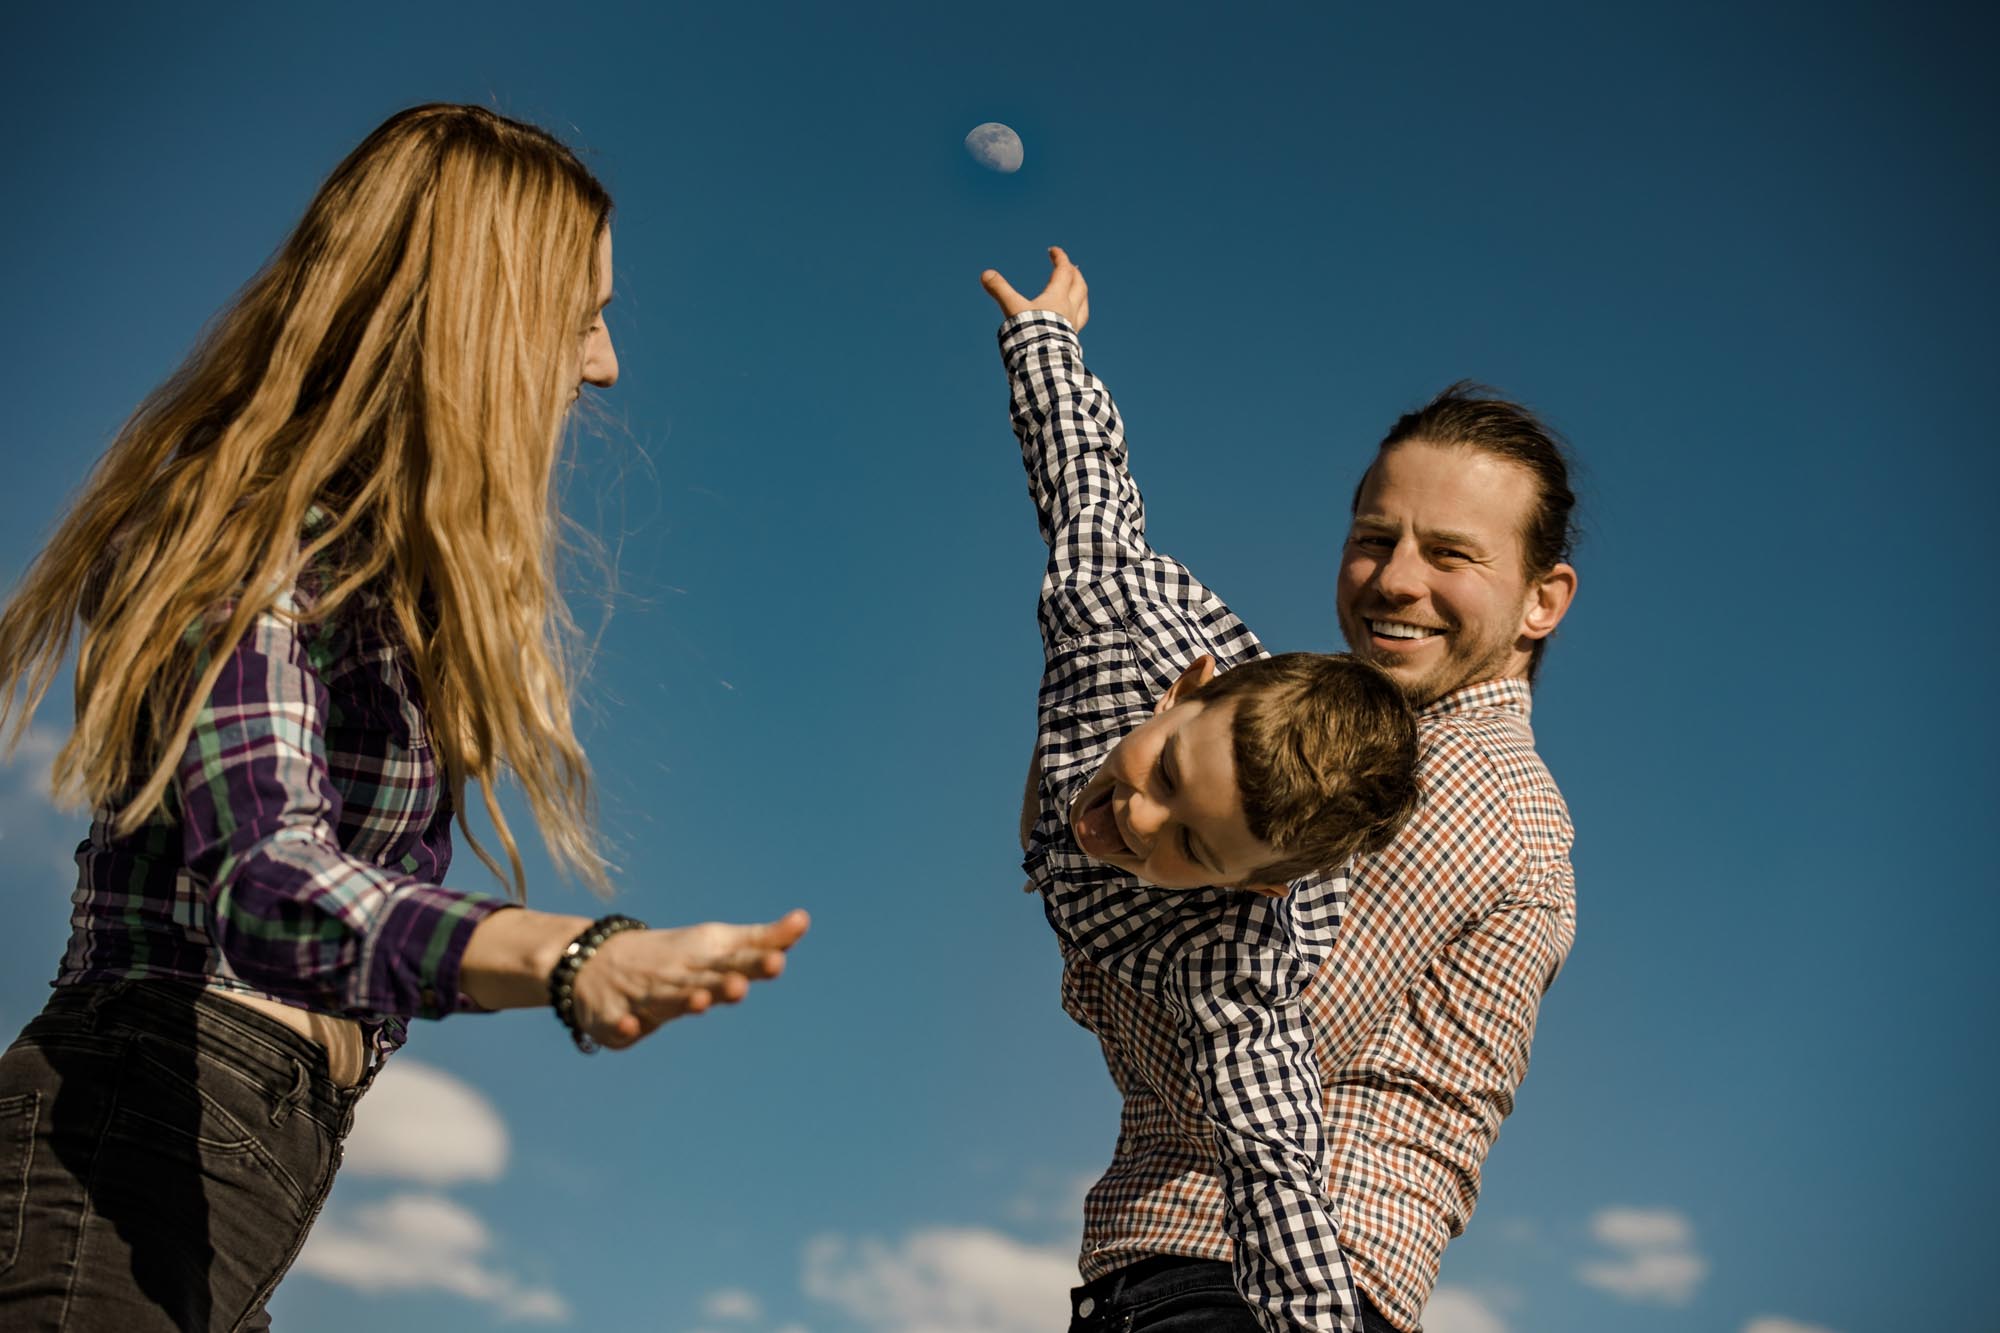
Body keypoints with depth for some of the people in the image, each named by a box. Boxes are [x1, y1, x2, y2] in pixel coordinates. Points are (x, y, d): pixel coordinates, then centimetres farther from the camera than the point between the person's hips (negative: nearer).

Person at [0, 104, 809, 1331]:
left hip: (256, 1160, 10)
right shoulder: (255, 536, -13)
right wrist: (573, 960, -45)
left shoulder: (377, 561, 16)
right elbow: (265, 886, -29)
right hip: (129, 1150, -10)